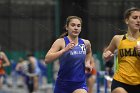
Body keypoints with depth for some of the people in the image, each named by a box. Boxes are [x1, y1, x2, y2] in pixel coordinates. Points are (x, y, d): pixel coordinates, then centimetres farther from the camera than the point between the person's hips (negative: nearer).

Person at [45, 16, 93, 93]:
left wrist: (87, 63, 12)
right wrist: (64, 50, -30)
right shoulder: (61, 42, -8)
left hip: (80, 84, 1)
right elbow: (47, 59, -22)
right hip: (63, 84, -1)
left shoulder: (85, 43, 4)